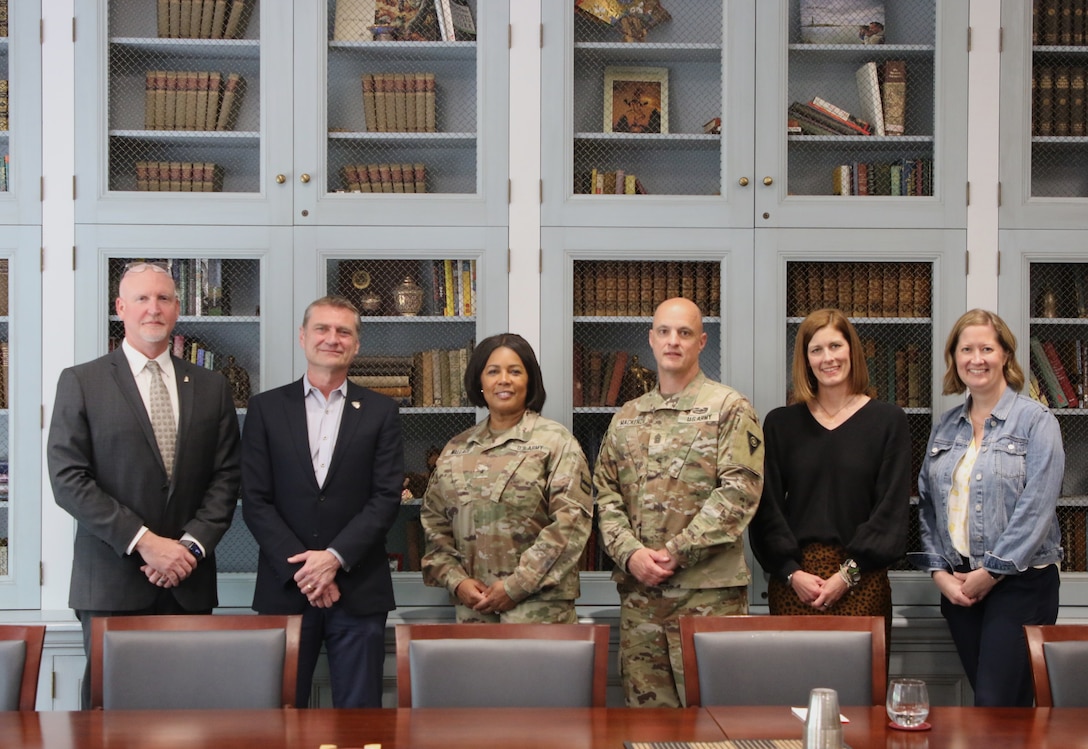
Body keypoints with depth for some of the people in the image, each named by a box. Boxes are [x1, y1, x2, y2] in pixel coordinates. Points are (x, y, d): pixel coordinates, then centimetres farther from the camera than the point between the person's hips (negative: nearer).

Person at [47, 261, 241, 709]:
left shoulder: (211, 387, 11)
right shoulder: (80, 382, 1)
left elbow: (226, 476, 8)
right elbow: (67, 480, -6)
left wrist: (192, 544, -7)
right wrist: (144, 542, -13)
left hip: (190, 579, 3)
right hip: (111, 577, -2)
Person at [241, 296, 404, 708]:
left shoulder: (381, 412, 6)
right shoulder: (266, 408, 6)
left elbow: (386, 498, -1)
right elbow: (255, 501, 0)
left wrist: (335, 557, -12)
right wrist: (301, 569, -10)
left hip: (359, 589, 0)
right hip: (285, 588, 0)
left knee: (359, 713, 3)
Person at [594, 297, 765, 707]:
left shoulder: (730, 408, -1)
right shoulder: (627, 418, 15)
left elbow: (739, 491, -10)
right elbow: (606, 495, 11)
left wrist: (675, 552, -14)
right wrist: (630, 553, -7)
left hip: (709, 591, -4)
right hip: (638, 590, 5)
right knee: (646, 709, 8)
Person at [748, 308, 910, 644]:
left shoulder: (888, 420, 5)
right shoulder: (780, 423, 9)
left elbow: (892, 508, 0)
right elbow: (767, 507, 6)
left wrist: (848, 573, -9)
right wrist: (792, 572, -8)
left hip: (861, 582, -1)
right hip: (792, 582, 1)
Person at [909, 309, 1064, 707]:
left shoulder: (1036, 420, -4)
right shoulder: (945, 426, 12)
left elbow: (1036, 508, -12)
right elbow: (927, 505, 12)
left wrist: (991, 572, -12)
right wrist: (939, 572, 0)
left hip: (1019, 581, -5)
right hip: (957, 584, 5)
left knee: (997, 704, -11)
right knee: (983, 696, 8)